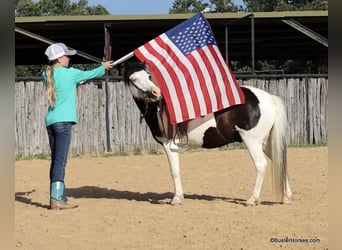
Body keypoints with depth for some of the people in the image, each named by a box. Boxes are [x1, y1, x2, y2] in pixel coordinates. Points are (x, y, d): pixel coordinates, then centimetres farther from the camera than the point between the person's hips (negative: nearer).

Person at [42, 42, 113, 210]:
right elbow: (89, 74, 13)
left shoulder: (46, 75, 11)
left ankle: (60, 197, 14)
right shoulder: (69, 73, -4)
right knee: (60, 161, -9)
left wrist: (78, 81, 39)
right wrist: (103, 67, 31)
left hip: (50, 121, 7)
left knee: (56, 161, 10)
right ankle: (56, 199, -13)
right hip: (63, 121, -7)